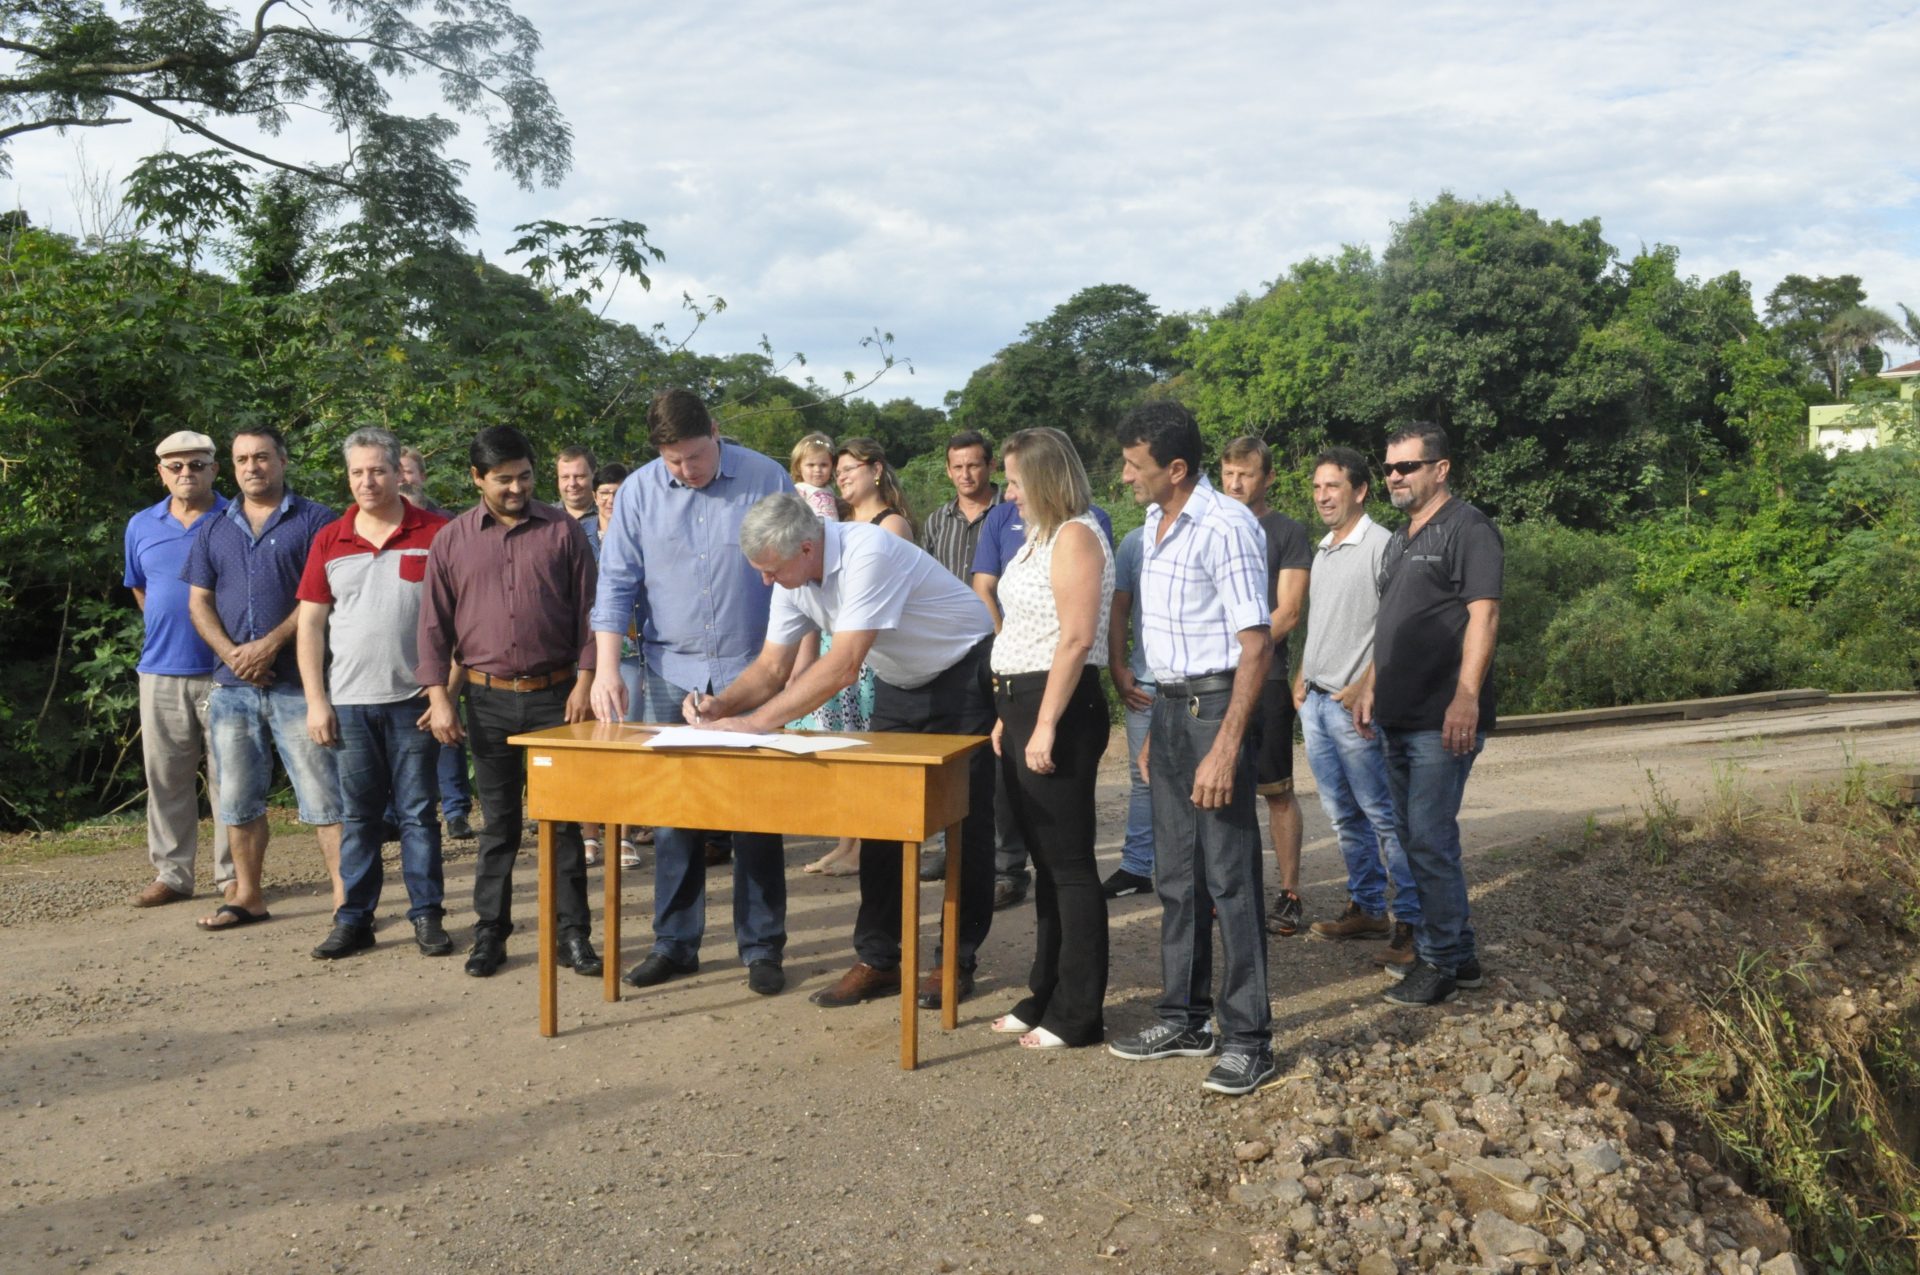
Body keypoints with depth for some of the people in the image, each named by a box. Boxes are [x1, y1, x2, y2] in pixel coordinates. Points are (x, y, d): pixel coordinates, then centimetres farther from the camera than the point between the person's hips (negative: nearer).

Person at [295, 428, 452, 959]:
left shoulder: (436, 533, -2)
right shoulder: (329, 541, 7)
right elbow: (310, 624, 8)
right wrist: (316, 701, 1)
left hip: (414, 699, -2)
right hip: (350, 701, 3)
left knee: (418, 813, 4)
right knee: (359, 815, 9)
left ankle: (427, 916, 12)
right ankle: (354, 919, 17)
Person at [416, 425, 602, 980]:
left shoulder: (564, 530, 2)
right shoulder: (451, 541, 5)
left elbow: (588, 611, 2)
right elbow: (435, 626, 6)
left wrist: (584, 682, -6)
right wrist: (440, 697, -1)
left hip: (556, 694, -1)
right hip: (488, 700, 1)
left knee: (563, 819, 3)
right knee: (498, 823, 9)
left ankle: (574, 934, 12)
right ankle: (490, 933, 19)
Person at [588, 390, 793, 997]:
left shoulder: (766, 480, -3)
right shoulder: (638, 491, 2)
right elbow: (616, 583, 2)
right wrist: (607, 668, -7)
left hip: (751, 672, -2)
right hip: (672, 672, 2)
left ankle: (762, 946, 14)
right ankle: (675, 942, 19)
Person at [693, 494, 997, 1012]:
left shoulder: (867, 555, -33)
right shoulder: (793, 578, -8)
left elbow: (843, 665, -38)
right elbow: (772, 668, -2)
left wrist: (756, 721, -38)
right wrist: (721, 707, -22)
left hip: (963, 674, -7)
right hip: (899, 683, 8)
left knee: (965, 825, -1)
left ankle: (958, 961, 10)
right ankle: (877, 959, 11)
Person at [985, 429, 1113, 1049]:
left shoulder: (1075, 537, -12)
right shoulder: (1040, 538, 17)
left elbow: (1076, 638, -21)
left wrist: (1045, 726, -23)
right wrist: (1009, 716, 17)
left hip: (1059, 708, -10)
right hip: (1023, 704, 10)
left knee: (1069, 862, -3)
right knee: (1045, 859, 15)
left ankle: (1078, 1013, 6)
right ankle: (1046, 994, 25)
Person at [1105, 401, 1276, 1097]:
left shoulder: (1226, 529, -17)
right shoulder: (1155, 524, 11)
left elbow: (1257, 644, -19)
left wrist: (1226, 748, -24)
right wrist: (1156, 729, 18)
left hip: (1215, 704, -9)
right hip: (1169, 704, 9)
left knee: (1229, 878, -3)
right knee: (1176, 875, 15)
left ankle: (1248, 1039, 8)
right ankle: (1185, 1018, 27)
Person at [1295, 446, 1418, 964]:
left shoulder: (1380, 545, -10)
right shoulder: (1322, 551, 17)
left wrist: (1365, 687, -19)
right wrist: (1301, 676, 15)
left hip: (1354, 704, -9)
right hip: (1315, 702, 9)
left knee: (1384, 816, -6)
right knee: (1344, 816, 14)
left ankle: (1412, 922, -1)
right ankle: (1367, 908, 24)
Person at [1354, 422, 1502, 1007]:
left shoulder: (1467, 528, -8)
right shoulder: (1400, 540, 20)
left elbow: (1483, 614, -17)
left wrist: (1466, 696, -24)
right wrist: (1371, 688, 20)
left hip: (1441, 718, -10)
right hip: (1399, 717, 10)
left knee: (1430, 838, -8)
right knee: (1415, 836, 14)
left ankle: (1440, 959, 4)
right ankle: (1458, 952, 25)